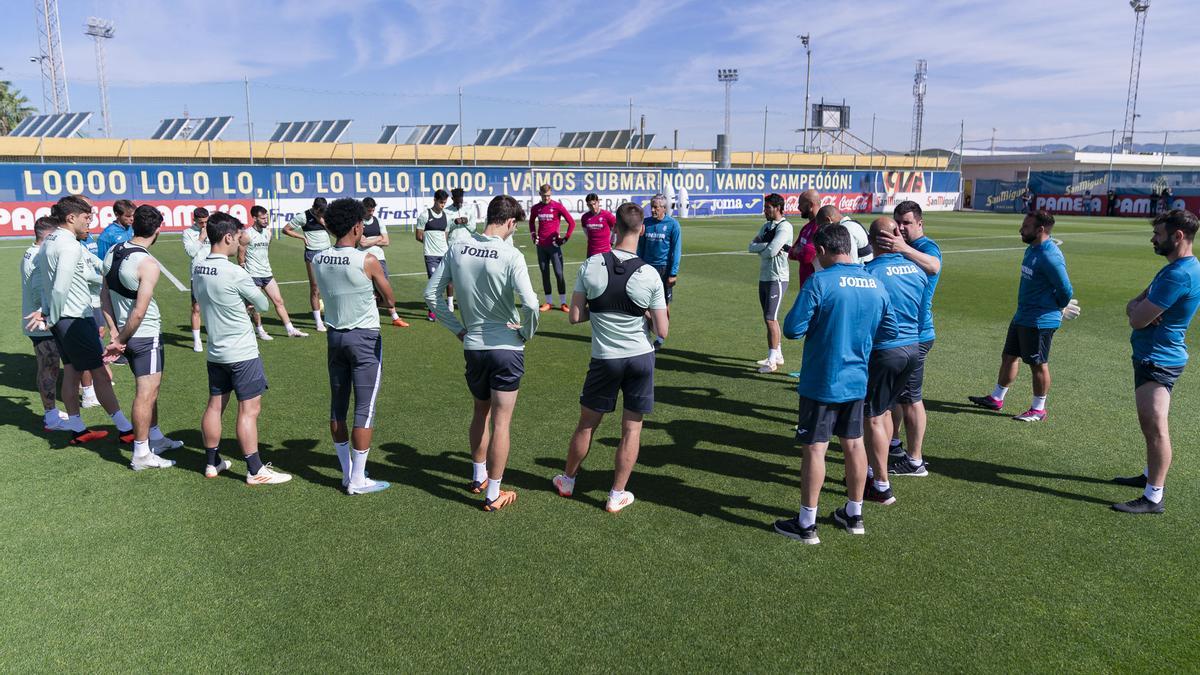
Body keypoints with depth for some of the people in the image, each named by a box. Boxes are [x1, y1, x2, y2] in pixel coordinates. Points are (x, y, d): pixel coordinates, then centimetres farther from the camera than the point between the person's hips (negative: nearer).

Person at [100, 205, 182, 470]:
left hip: (127, 333, 8)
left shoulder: (112, 252, 3)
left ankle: (155, 438, 34)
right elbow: (139, 312, -22)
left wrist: (116, 333, 6)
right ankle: (141, 454, 5)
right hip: (147, 335, -8)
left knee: (148, 389, 21)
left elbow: (105, 296, 7)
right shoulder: (148, 264, -20)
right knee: (146, 393, -1)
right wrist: (120, 341, -10)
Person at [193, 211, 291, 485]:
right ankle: (255, 471, 2)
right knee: (249, 410, -3)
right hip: (242, 353, -8)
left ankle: (212, 463, 26)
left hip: (215, 352, 8)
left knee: (215, 405, 15)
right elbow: (263, 305, -8)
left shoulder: (197, 269, 3)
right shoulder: (235, 273, -19)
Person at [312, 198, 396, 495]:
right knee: (365, 410, 1)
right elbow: (390, 300, -5)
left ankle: (347, 473, 23)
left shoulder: (318, 261, 0)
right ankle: (358, 480, 6)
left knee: (338, 406, 13)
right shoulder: (367, 261, -16)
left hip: (334, 336, 6)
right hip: (365, 338, -6)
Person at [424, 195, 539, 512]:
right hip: (507, 347, -5)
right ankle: (493, 495, 13)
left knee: (481, 413, 25)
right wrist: (527, 332, -6)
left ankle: (478, 477, 39)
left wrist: (458, 328, 8)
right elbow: (529, 303, -24)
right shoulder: (510, 255, -16)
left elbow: (431, 293, 3)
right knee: (500, 422, 5)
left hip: (472, 346, 5)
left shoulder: (457, 250, -2)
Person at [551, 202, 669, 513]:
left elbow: (575, 317, -7)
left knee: (586, 424, 17)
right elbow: (662, 330, -9)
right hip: (641, 358, -1)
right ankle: (617, 495, 20)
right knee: (631, 429, 11)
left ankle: (567, 480, 36)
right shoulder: (650, 275, -12)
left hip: (605, 359, 1)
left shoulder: (590, 266, -11)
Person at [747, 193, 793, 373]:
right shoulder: (766, 226, 15)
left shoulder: (784, 227, -13)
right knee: (768, 319, 13)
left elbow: (770, 252, -23)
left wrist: (761, 248, -3)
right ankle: (777, 355, 22)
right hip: (764, 277, 9)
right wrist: (768, 246, -12)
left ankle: (772, 361, -6)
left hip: (777, 279, -9)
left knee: (771, 318, -10)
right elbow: (751, 247, 3)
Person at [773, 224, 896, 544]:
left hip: (821, 382, -6)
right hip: (857, 381, 6)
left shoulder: (819, 282, -17)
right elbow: (889, 331, 8)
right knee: (854, 444, 17)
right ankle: (854, 515, 30)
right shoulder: (875, 284, 2)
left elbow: (792, 329, -17)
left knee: (814, 449, 2)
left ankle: (806, 524, 12)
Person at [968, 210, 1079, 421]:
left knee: (1038, 364, 3)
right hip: (1022, 316, 10)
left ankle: (1038, 409, 16)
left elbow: (1066, 290, -19)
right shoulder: (1032, 249, 9)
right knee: (1008, 356, 17)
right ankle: (996, 398, 30)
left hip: (1039, 322, -10)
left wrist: (1057, 309, -2)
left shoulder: (1050, 257, -23)